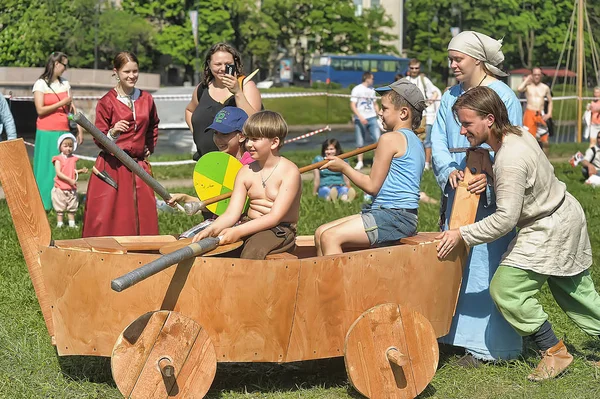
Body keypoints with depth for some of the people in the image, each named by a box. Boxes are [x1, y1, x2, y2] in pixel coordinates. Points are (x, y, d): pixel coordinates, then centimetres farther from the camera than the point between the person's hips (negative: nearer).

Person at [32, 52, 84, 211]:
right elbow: (40, 110, -10)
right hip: (47, 133, -5)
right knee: (47, 168, -2)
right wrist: (62, 103, -10)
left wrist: (79, 128, 7)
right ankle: (44, 203, 4)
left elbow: (71, 108, 13)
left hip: (63, 131, 5)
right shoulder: (40, 84, -4)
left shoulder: (65, 83, 12)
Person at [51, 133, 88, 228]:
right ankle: (59, 223, 9)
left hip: (71, 188, 5)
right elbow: (58, 173, -17)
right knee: (60, 208, 1)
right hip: (60, 188, -5)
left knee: (72, 207, 12)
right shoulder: (58, 159, -8)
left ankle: (72, 223, 20)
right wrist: (70, 180, -23)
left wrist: (81, 171, -7)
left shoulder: (73, 159, 8)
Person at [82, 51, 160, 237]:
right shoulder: (106, 102, -4)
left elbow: (153, 125, 29)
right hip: (112, 167, -4)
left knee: (143, 218, 2)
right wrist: (113, 133, -24)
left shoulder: (146, 99, 8)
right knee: (107, 217, -7)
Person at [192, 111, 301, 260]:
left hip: (280, 230, -6)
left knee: (254, 249, -37)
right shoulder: (246, 172, 7)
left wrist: (238, 231, -30)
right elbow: (232, 213, 0)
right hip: (250, 226, 6)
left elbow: (275, 217, -19)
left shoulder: (289, 171, -11)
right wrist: (211, 230, -22)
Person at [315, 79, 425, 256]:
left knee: (330, 237, -19)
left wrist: (343, 167, 2)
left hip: (394, 216, -10)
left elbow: (372, 186, -10)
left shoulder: (390, 138, -11)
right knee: (321, 233, 6)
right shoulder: (415, 142, 18)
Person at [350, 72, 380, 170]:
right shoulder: (357, 89, -4)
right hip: (360, 119, -4)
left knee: (378, 138, -9)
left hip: (372, 118, 4)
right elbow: (352, 105, -9)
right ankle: (360, 162, 13)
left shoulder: (371, 90, 14)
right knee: (360, 143, 1)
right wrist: (360, 117, -20)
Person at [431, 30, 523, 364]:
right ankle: (458, 333, 19)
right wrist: (449, 170, -10)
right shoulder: (451, 97, 12)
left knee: (487, 263, -6)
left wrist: (490, 177, -26)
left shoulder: (502, 96, -7)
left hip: (491, 195, -7)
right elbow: (439, 142, 9)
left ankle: (490, 344, -2)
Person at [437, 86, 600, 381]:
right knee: (575, 290, 20)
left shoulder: (510, 160, -31)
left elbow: (505, 219, -31)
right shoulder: (518, 134, -2)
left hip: (548, 230, -10)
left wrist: (462, 234, -24)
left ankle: (553, 351, -1)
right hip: (568, 214, 10)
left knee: (506, 289, -11)